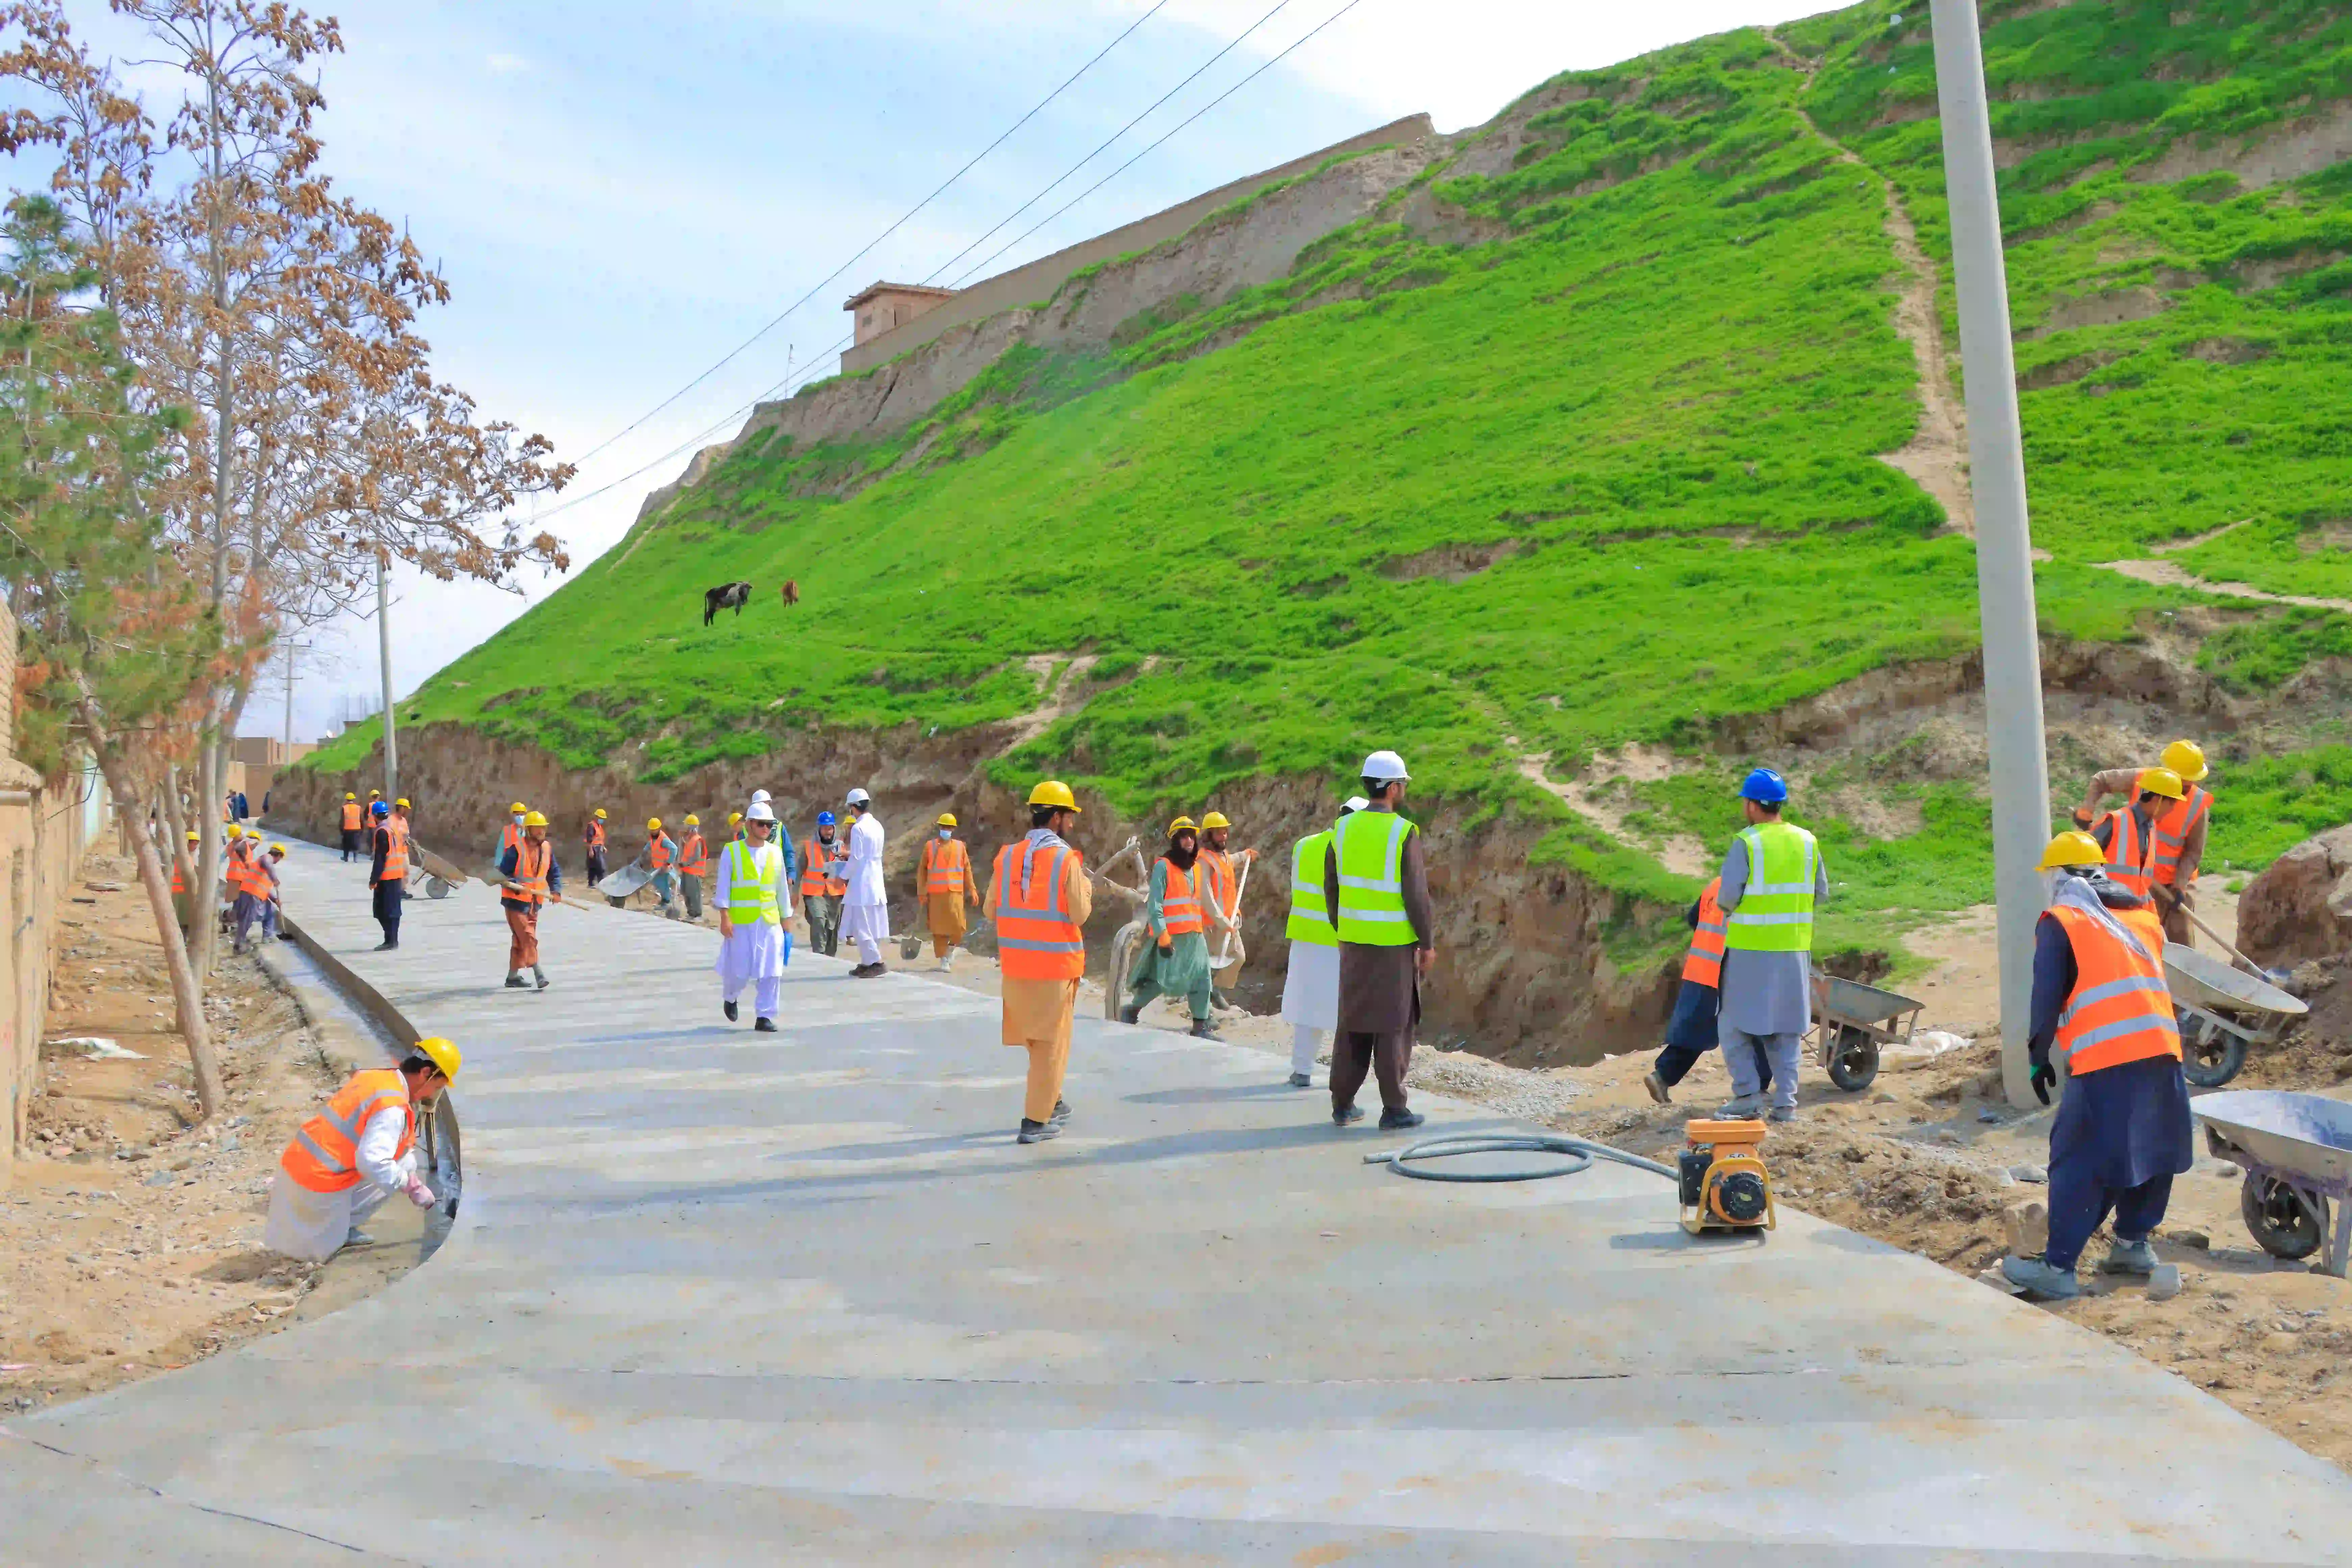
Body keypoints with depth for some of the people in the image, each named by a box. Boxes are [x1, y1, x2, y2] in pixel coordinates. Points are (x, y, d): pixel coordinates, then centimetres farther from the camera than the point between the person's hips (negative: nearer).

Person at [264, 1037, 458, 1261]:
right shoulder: (393, 1108, -19)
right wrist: (410, 1185, -15)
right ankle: (341, 1228, -1)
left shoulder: (371, 1076, 8)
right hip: (321, 1184, -8)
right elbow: (371, 1163, -29)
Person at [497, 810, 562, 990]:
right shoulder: (517, 850, -15)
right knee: (528, 937, -12)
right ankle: (539, 975, -15)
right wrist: (517, 886, -28)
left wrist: (556, 891, -4)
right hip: (516, 900, -7)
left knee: (520, 939, 15)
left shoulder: (547, 848, 2)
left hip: (534, 901, 7)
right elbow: (503, 874, -13)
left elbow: (554, 872, 11)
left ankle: (513, 976, 25)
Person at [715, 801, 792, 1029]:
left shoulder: (775, 854, 10)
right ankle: (729, 998, 33)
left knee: (771, 972, -2)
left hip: (770, 922, 3)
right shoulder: (732, 852, -1)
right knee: (739, 970, 1)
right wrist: (724, 917, -11)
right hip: (740, 922, -3)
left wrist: (787, 921, 15)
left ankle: (764, 1017, 6)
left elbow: (782, 889, 15)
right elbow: (723, 886, -3)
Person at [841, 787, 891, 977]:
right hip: (876, 881, 8)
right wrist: (849, 854, 28)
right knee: (870, 925, 12)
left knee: (861, 925, -4)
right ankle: (868, 962, 18)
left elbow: (856, 858, -14)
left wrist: (844, 877, -2)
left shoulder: (858, 828, -14)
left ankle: (877, 962, -8)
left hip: (862, 883, -8)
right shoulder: (877, 825, 10)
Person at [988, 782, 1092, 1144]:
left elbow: (990, 910, 4)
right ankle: (1036, 1121, 5)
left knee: (1033, 1037, 21)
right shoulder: (1066, 859, -13)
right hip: (1056, 964, -5)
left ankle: (1052, 1102, 34)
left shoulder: (1007, 856, 0)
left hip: (1015, 964, 5)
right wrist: (1087, 888, 8)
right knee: (1051, 1042, 6)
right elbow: (1080, 915, -12)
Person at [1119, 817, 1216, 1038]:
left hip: (1194, 935, 7)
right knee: (1162, 979, -5)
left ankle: (1201, 1025, 6)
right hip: (1170, 935, -7)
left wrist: (1203, 927, 20)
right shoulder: (1163, 866, -7)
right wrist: (1162, 936, -18)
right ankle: (1131, 1011, 14)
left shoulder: (1196, 868, 15)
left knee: (1201, 978, 2)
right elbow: (1155, 904, -11)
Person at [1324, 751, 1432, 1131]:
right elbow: (1417, 895, -14)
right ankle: (1394, 1110, 7)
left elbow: (1331, 887, 7)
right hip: (1395, 944, -5)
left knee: (1352, 1022, 12)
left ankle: (1343, 1104, 16)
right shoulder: (1405, 833, -14)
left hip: (1354, 942, 5)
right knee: (1393, 1025, 2)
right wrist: (1428, 943, -4)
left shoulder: (1343, 828, 1)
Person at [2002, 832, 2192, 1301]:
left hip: (2105, 1058, -6)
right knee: (2148, 1150, 20)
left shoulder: (2060, 920, 2)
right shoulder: (2144, 914, 20)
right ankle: (2134, 1243, 29)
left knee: (2079, 1163, -3)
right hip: (2163, 1049, 6)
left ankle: (2058, 1268, -2)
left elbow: (2048, 996, -2)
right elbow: (2154, 980, 24)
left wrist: (2039, 1056, 5)